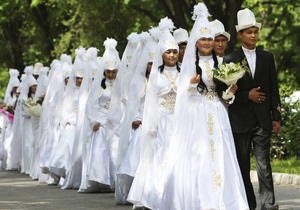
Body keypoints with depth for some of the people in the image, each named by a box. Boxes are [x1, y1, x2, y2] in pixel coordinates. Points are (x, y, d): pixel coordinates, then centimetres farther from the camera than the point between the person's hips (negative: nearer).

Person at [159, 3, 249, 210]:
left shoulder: (220, 62, 10)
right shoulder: (190, 63, 3)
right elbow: (183, 91, -1)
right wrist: (192, 83, -20)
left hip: (217, 117, 2)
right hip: (196, 117, -2)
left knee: (218, 157, -4)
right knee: (195, 159, -6)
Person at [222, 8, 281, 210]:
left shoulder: (267, 57, 7)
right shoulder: (230, 60, 1)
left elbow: (274, 89, 7)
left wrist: (276, 117, 3)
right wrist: (247, 96, -13)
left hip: (263, 119, 0)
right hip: (240, 120, 0)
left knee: (264, 163, -6)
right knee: (243, 165, 7)